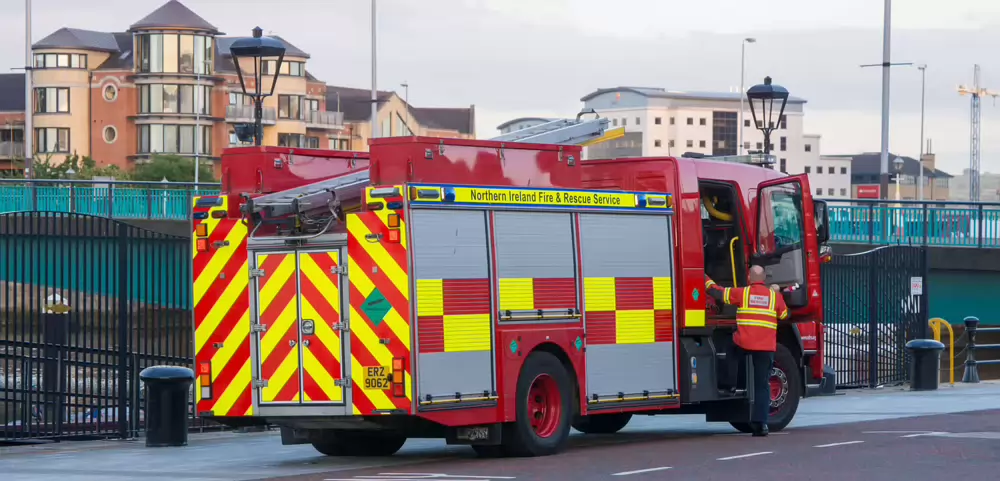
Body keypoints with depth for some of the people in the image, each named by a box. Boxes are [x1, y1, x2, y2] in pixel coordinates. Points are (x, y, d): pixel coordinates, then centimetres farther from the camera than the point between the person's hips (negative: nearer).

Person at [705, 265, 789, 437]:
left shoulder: (742, 293, 2)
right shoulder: (775, 295, 7)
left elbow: (717, 292, 7)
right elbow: (785, 315, 21)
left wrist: (706, 279, 24)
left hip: (744, 343, -1)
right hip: (767, 346, 1)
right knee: (762, 385, 4)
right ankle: (760, 423, -2)